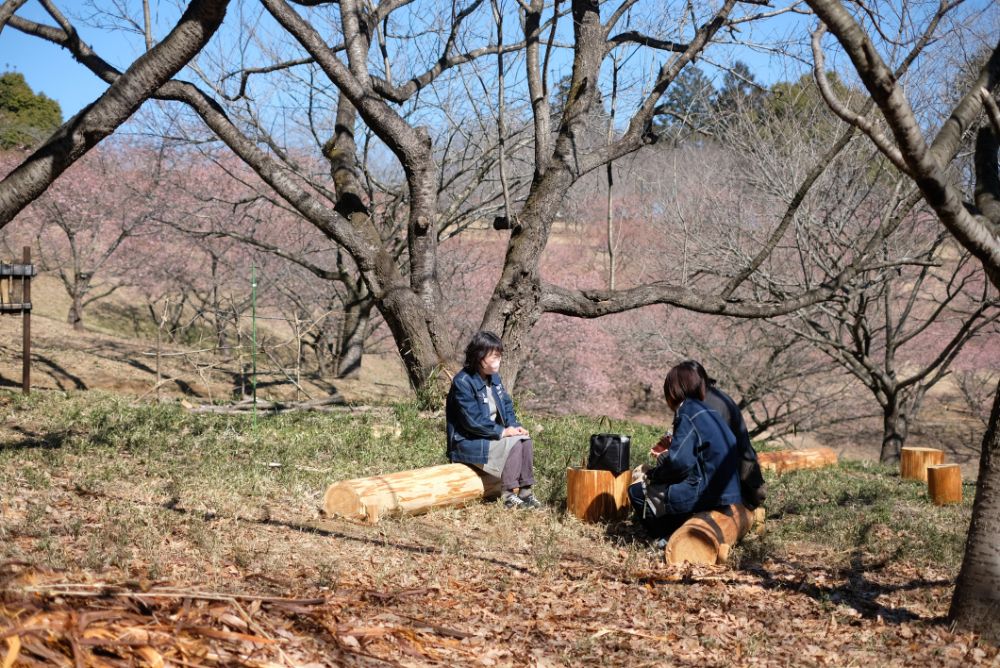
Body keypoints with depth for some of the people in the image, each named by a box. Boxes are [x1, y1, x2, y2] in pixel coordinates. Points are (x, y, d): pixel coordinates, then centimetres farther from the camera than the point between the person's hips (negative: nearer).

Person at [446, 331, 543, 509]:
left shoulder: (494, 377, 8)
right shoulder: (463, 382, -20)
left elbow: (507, 405, 13)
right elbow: (473, 420, -25)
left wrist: (513, 426, -7)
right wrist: (502, 432, -22)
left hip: (491, 435, 8)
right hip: (467, 442, -8)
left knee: (525, 439, -12)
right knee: (513, 444, -24)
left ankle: (525, 491, -10)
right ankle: (508, 495, -15)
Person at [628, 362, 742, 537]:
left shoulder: (687, 415, -12)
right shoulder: (707, 412, 15)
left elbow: (679, 462, -20)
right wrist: (672, 447, 18)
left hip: (708, 495, -9)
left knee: (636, 492, -1)